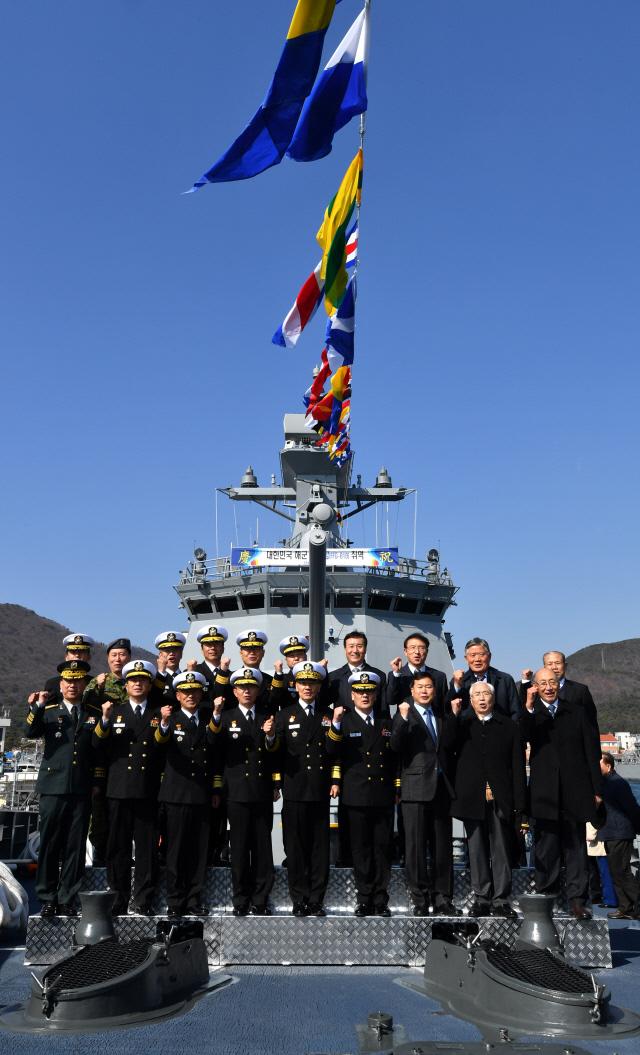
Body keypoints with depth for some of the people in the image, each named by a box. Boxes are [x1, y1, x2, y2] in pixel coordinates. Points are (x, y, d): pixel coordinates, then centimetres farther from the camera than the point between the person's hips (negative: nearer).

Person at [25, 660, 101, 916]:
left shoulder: (95, 714, 11)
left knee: (75, 847, 4)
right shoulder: (48, 712, 8)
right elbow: (31, 733, -12)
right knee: (49, 845, 3)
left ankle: (67, 901, 13)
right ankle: (47, 899, 14)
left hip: (82, 790, 1)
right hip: (54, 787, -1)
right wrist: (37, 707, -25)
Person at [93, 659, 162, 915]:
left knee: (147, 848, 1)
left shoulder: (158, 715, 12)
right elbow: (98, 745, 1)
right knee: (118, 847, 3)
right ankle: (118, 899, 13)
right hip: (119, 790, 0)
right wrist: (105, 720, -14)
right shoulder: (114, 712, 12)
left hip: (148, 791, 0)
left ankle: (143, 901, 9)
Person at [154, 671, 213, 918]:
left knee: (199, 849, 5)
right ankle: (175, 902, 10)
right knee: (176, 849, 1)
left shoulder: (209, 718, 12)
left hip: (203, 794, 3)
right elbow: (159, 740, -21)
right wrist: (164, 723, -40)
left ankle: (194, 900, 14)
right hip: (177, 794, -3)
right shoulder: (171, 719, 1)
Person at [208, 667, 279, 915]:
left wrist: (270, 736, -12)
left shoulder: (267, 717, 12)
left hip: (263, 792, 2)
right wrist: (216, 716, -27)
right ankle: (241, 901, 12)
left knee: (263, 847, 3)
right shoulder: (226, 717, 6)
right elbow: (213, 744, -13)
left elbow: (275, 753, 8)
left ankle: (260, 901, 11)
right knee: (239, 847, 2)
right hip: (237, 792, -2)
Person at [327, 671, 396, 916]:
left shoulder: (386, 722, 14)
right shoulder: (344, 721, 3)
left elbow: (395, 758, 17)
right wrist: (336, 724, -27)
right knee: (361, 850, 2)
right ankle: (365, 900, 11)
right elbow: (332, 751, -13)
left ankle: (381, 900, 12)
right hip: (357, 796, -3)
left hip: (384, 797, 3)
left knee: (383, 848, 4)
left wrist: (397, 788, 12)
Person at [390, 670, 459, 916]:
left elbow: (450, 748, 16)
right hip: (416, 789, -4)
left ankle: (442, 898, 15)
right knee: (416, 846, -1)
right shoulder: (405, 716, 2)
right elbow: (396, 746, -15)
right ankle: (420, 900, 6)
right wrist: (403, 720, -26)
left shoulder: (442, 718, 18)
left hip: (441, 788, 5)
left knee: (442, 846, 8)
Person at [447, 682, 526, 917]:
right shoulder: (461, 725, 11)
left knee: (501, 851, 2)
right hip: (472, 799, 1)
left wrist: (519, 801, -3)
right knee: (477, 851, 7)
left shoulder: (509, 727, 8)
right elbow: (447, 747, -8)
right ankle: (481, 899, 14)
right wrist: (454, 716, -12)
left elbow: (518, 765, 4)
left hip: (500, 800, -1)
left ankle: (501, 900, 9)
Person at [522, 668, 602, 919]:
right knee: (546, 848, 4)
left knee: (576, 847, 4)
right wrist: (529, 708, -26)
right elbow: (522, 737, -16)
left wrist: (596, 789, 6)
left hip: (575, 792, 1)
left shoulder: (576, 713, 10)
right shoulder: (531, 715, 5)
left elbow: (592, 752, 10)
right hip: (545, 792, -1)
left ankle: (577, 901, 8)